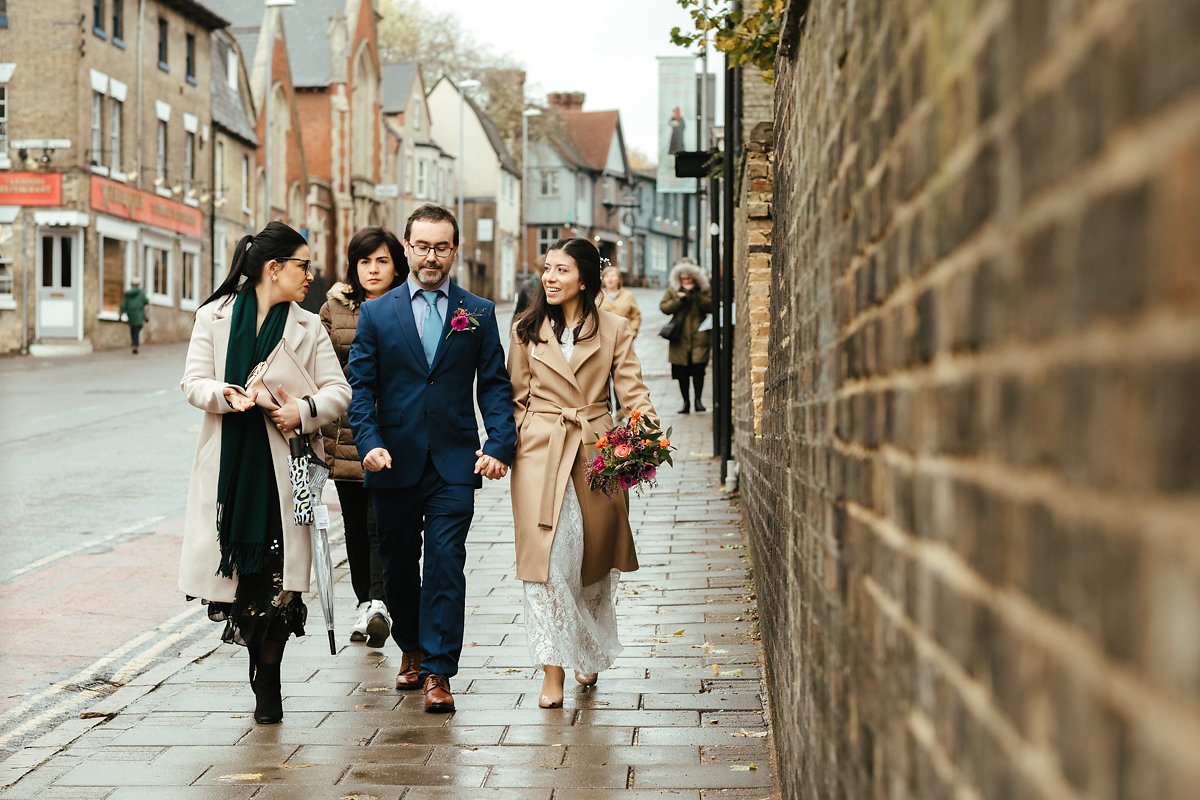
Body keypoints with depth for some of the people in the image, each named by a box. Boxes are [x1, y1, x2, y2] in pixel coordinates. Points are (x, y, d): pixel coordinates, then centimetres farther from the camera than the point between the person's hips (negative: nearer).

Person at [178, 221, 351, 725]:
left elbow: (338, 391, 5)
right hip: (229, 463, 0)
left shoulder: (308, 326, 10)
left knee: (279, 573, -6)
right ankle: (262, 675, 17)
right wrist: (223, 394, -19)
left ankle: (267, 684, 6)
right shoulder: (214, 317, 7)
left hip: (283, 462, 0)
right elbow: (193, 381, 2)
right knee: (238, 565, 0)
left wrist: (306, 409, -15)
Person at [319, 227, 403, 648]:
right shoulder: (335, 308, 9)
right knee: (355, 525, 9)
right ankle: (366, 603, 19)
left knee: (382, 522, -13)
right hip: (347, 429, 3)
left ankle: (380, 602, -17)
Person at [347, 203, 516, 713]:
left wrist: (499, 446, -10)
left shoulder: (479, 314, 6)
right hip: (395, 462, 2)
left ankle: (437, 671, -5)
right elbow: (361, 388, 2)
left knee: (445, 565, -9)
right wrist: (369, 443, -13)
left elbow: (495, 385, 3)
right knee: (398, 566, 13)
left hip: (454, 463, -1)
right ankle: (411, 650, 34)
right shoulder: (376, 314, 6)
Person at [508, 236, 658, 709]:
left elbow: (632, 390, -1)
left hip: (597, 452, 1)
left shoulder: (615, 330, 5)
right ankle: (553, 671, -8)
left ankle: (588, 654, 32)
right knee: (548, 556, -11)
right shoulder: (528, 330, 7)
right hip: (540, 453, -1)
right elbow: (516, 398, 10)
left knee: (594, 555, 10)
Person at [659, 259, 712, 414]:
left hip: (699, 337, -2)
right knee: (682, 372, 5)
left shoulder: (703, 290, 5)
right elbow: (663, 307, 0)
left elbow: (711, 306, -8)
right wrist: (679, 300, -13)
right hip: (680, 337, 2)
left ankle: (698, 400, 3)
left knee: (698, 369, -9)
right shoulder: (672, 290, 9)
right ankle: (686, 402, 15)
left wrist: (695, 294, -16)